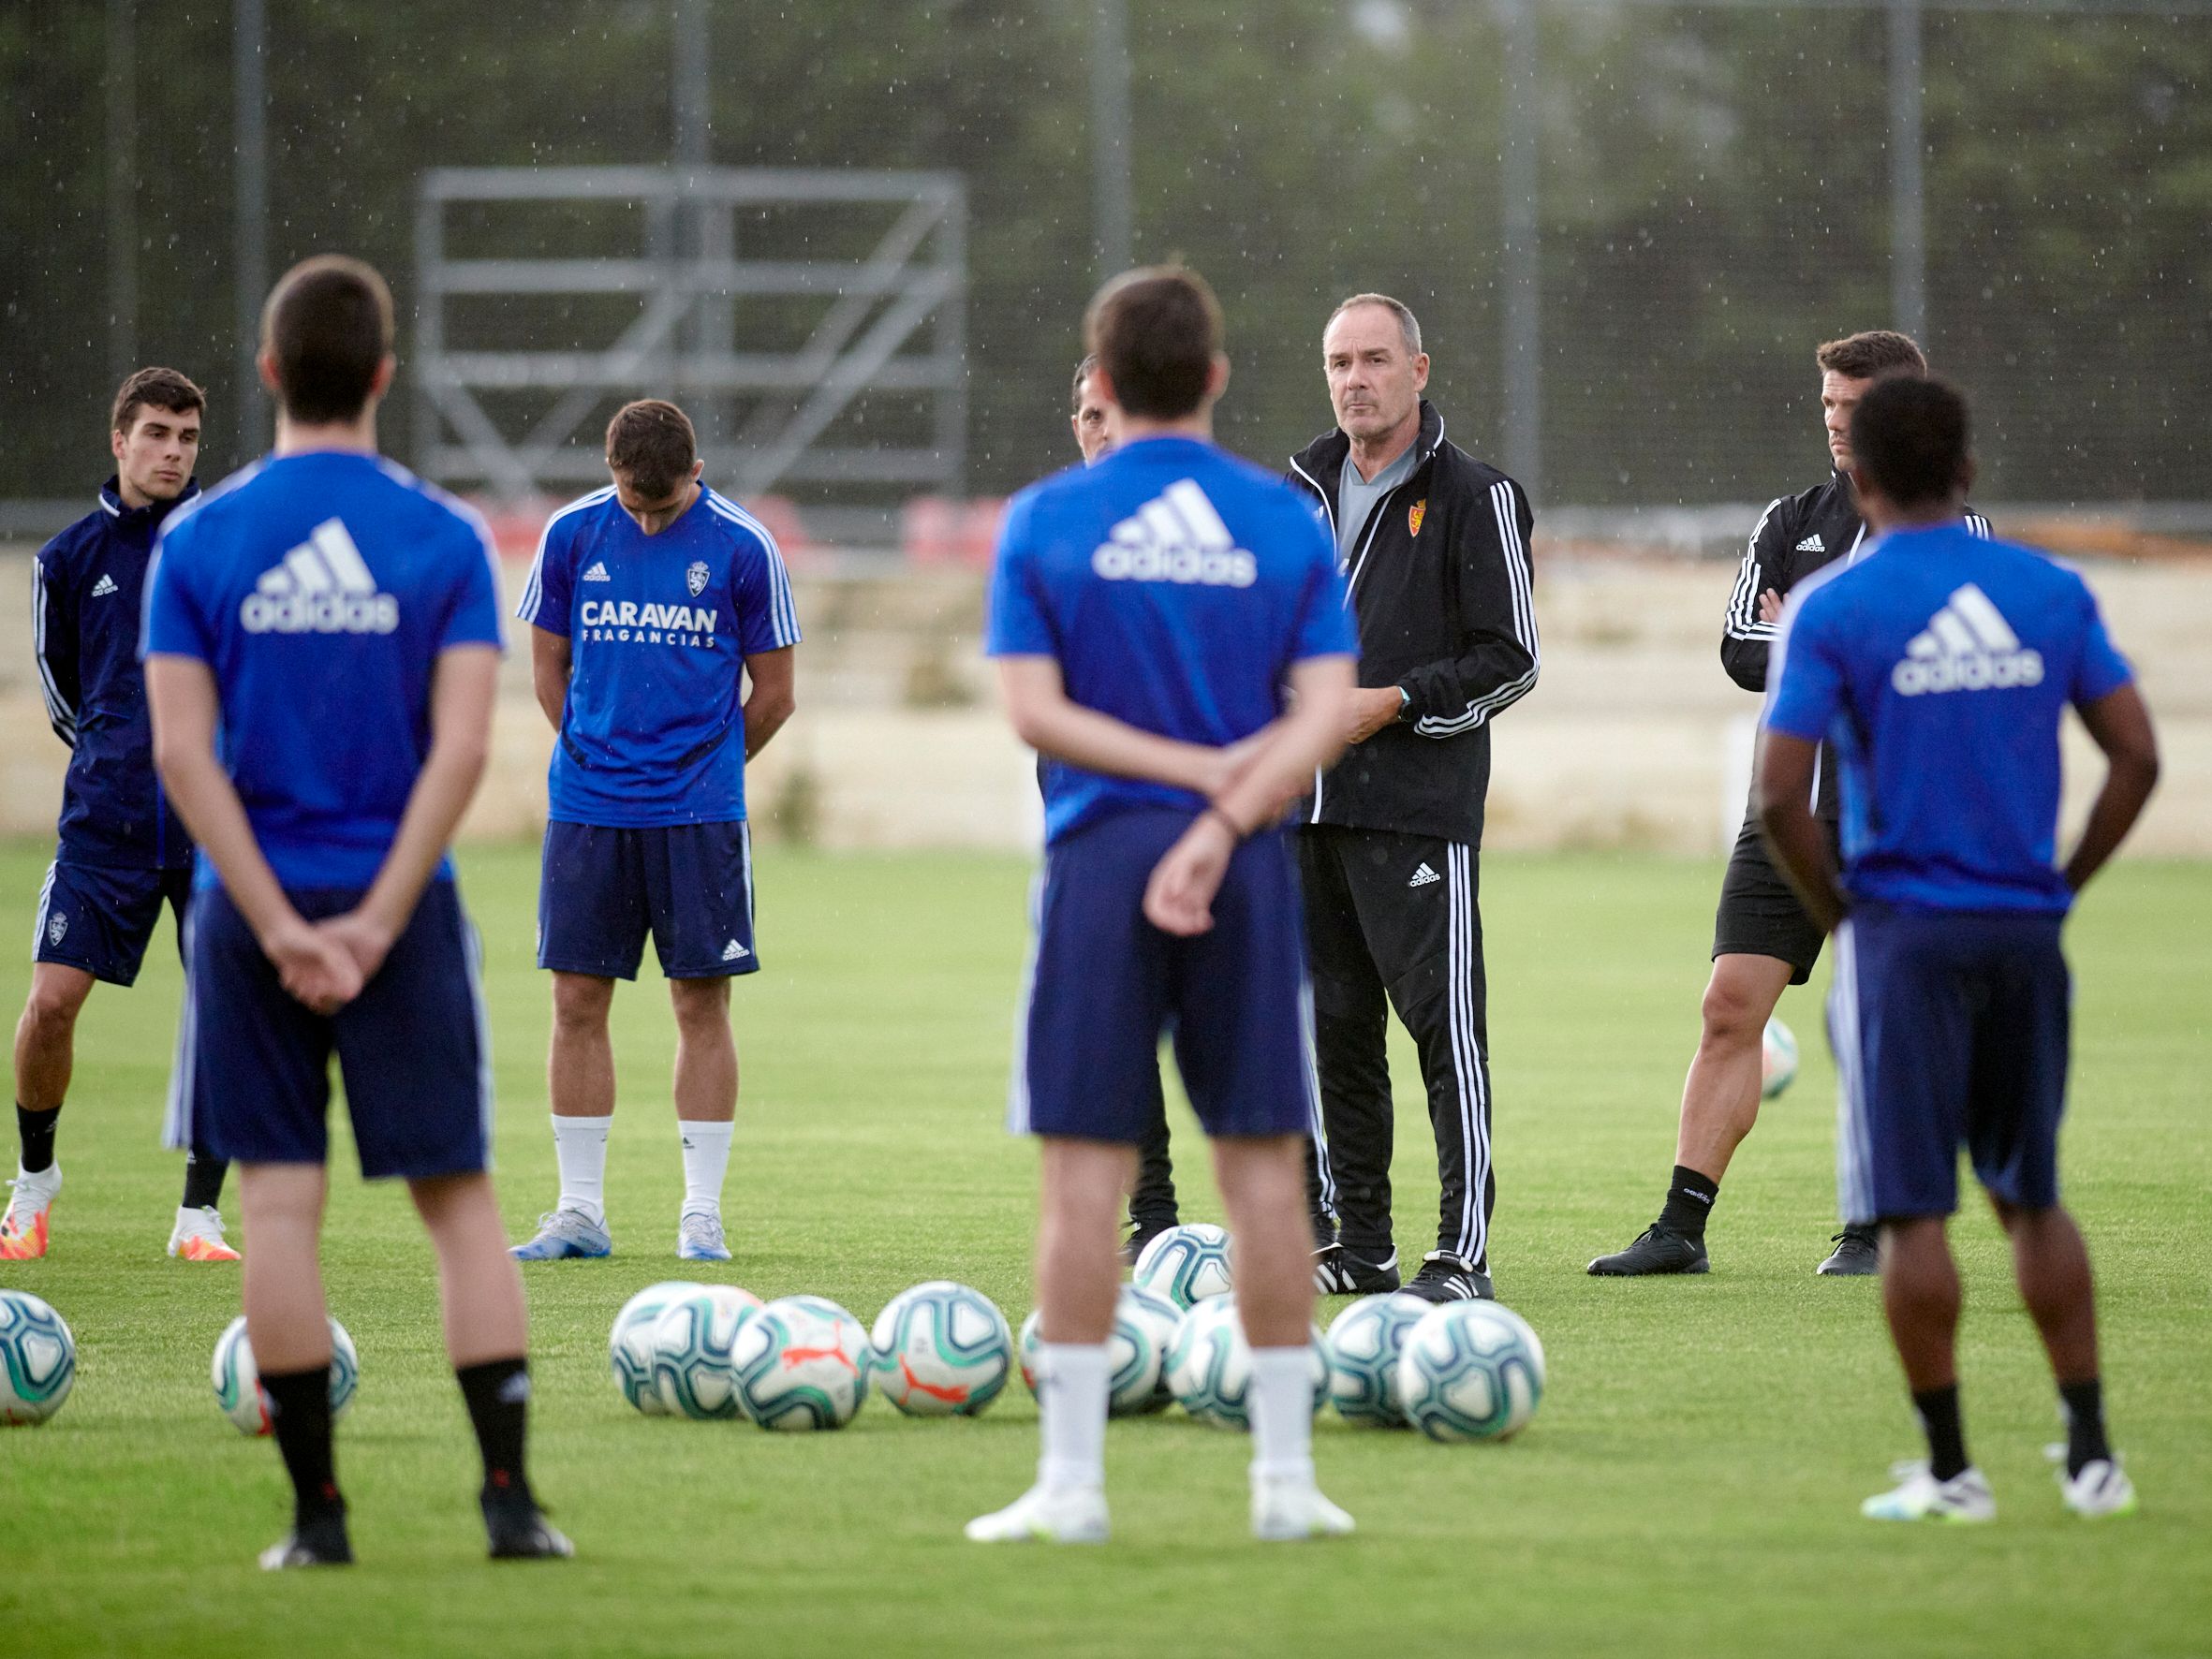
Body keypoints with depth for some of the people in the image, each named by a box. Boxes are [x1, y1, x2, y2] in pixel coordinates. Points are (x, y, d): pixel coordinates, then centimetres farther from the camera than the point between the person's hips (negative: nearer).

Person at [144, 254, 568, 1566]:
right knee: (460, 1197, 5)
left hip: (253, 914, 0)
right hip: (400, 904, 0)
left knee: (281, 1204, 3)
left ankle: (318, 1512, 2)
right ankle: (508, 1494, -2)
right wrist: (375, 923, -9)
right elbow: (462, 747, -10)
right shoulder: (446, 539, -2)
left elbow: (184, 752, -8)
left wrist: (280, 926, -8)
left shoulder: (199, 541, -1)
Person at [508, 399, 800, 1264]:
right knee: (577, 1000, 2)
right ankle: (580, 1212, 9)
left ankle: (702, 1214, 5)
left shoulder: (743, 547, -3)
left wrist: (704, 767, 9)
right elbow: (549, 667, 13)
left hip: (698, 812, -2)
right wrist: (597, 756, 8)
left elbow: (772, 694, 5)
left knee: (701, 1004, -1)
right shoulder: (571, 535, 2)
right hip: (587, 803, 2)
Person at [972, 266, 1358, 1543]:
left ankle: (1073, 1482, -1)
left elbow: (1036, 709, -6)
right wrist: (1225, 814, -12)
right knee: (1264, 1163, 6)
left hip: (1100, 859, -1)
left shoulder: (1048, 520, 2)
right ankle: (1286, 1476, 8)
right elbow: (1324, 713, -5)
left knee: (1088, 1167, 0)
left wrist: (1198, 770, -6)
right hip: (1248, 870, 1)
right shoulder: (1287, 523, 5)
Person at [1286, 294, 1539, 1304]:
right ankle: (1351, 1245, 15)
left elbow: (1511, 661, -5)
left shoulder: (1473, 497, -3)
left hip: (1419, 804, -6)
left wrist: (1394, 704, -13)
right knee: (1333, 1025, 8)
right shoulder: (1302, 490, 15)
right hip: (1306, 804, 6)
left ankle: (1462, 1249, -9)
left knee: (1444, 1023, -9)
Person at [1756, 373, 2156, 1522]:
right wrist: (2064, 881, 11)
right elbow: (2136, 756, 4)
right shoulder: (2049, 594, 4)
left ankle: (1949, 1469, 1)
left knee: (1911, 1211, 1)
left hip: (1903, 938, -4)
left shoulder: (1831, 610, -7)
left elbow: (1781, 795, -13)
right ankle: (2090, 1453, 14)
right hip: (2025, 935, 4)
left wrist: (1833, 908, 1)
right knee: (2034, 1196, 16)